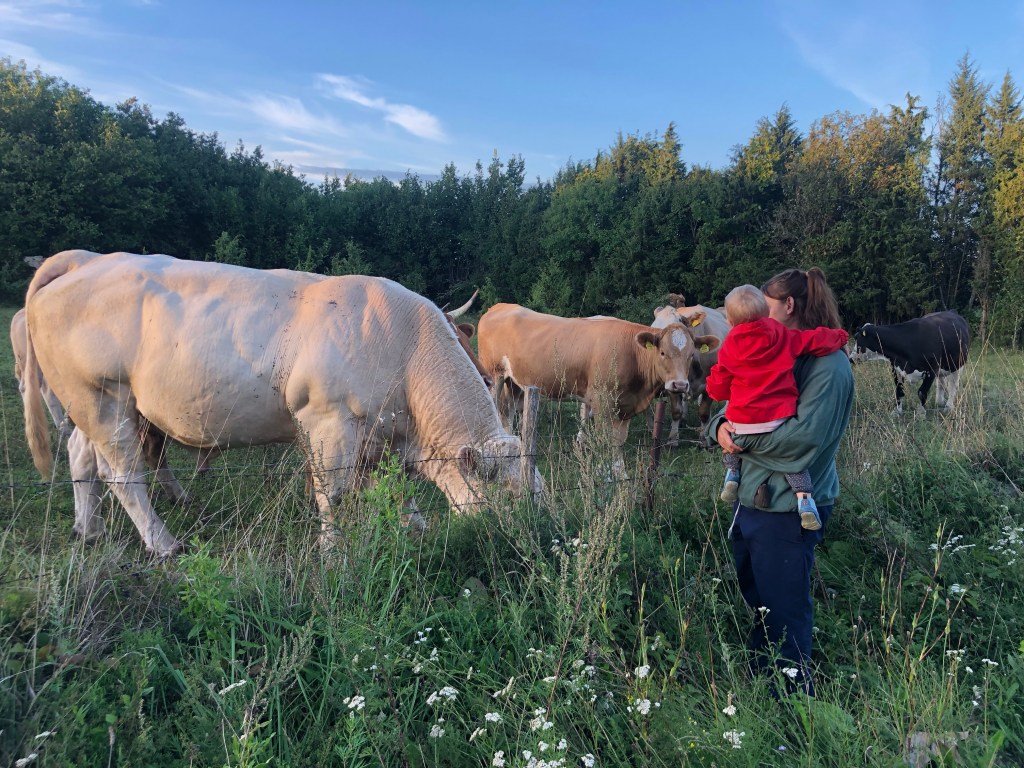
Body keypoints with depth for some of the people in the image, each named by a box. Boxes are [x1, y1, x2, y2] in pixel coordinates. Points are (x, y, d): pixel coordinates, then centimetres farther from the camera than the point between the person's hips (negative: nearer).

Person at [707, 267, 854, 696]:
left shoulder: (828, 364, -13)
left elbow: (807, 432, -24)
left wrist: (744, 439, -15)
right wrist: (722, 426, -9)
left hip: (787, 509, -9)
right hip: (750, 499, 9)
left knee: (783, 614, 4)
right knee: (752, 601, 20)